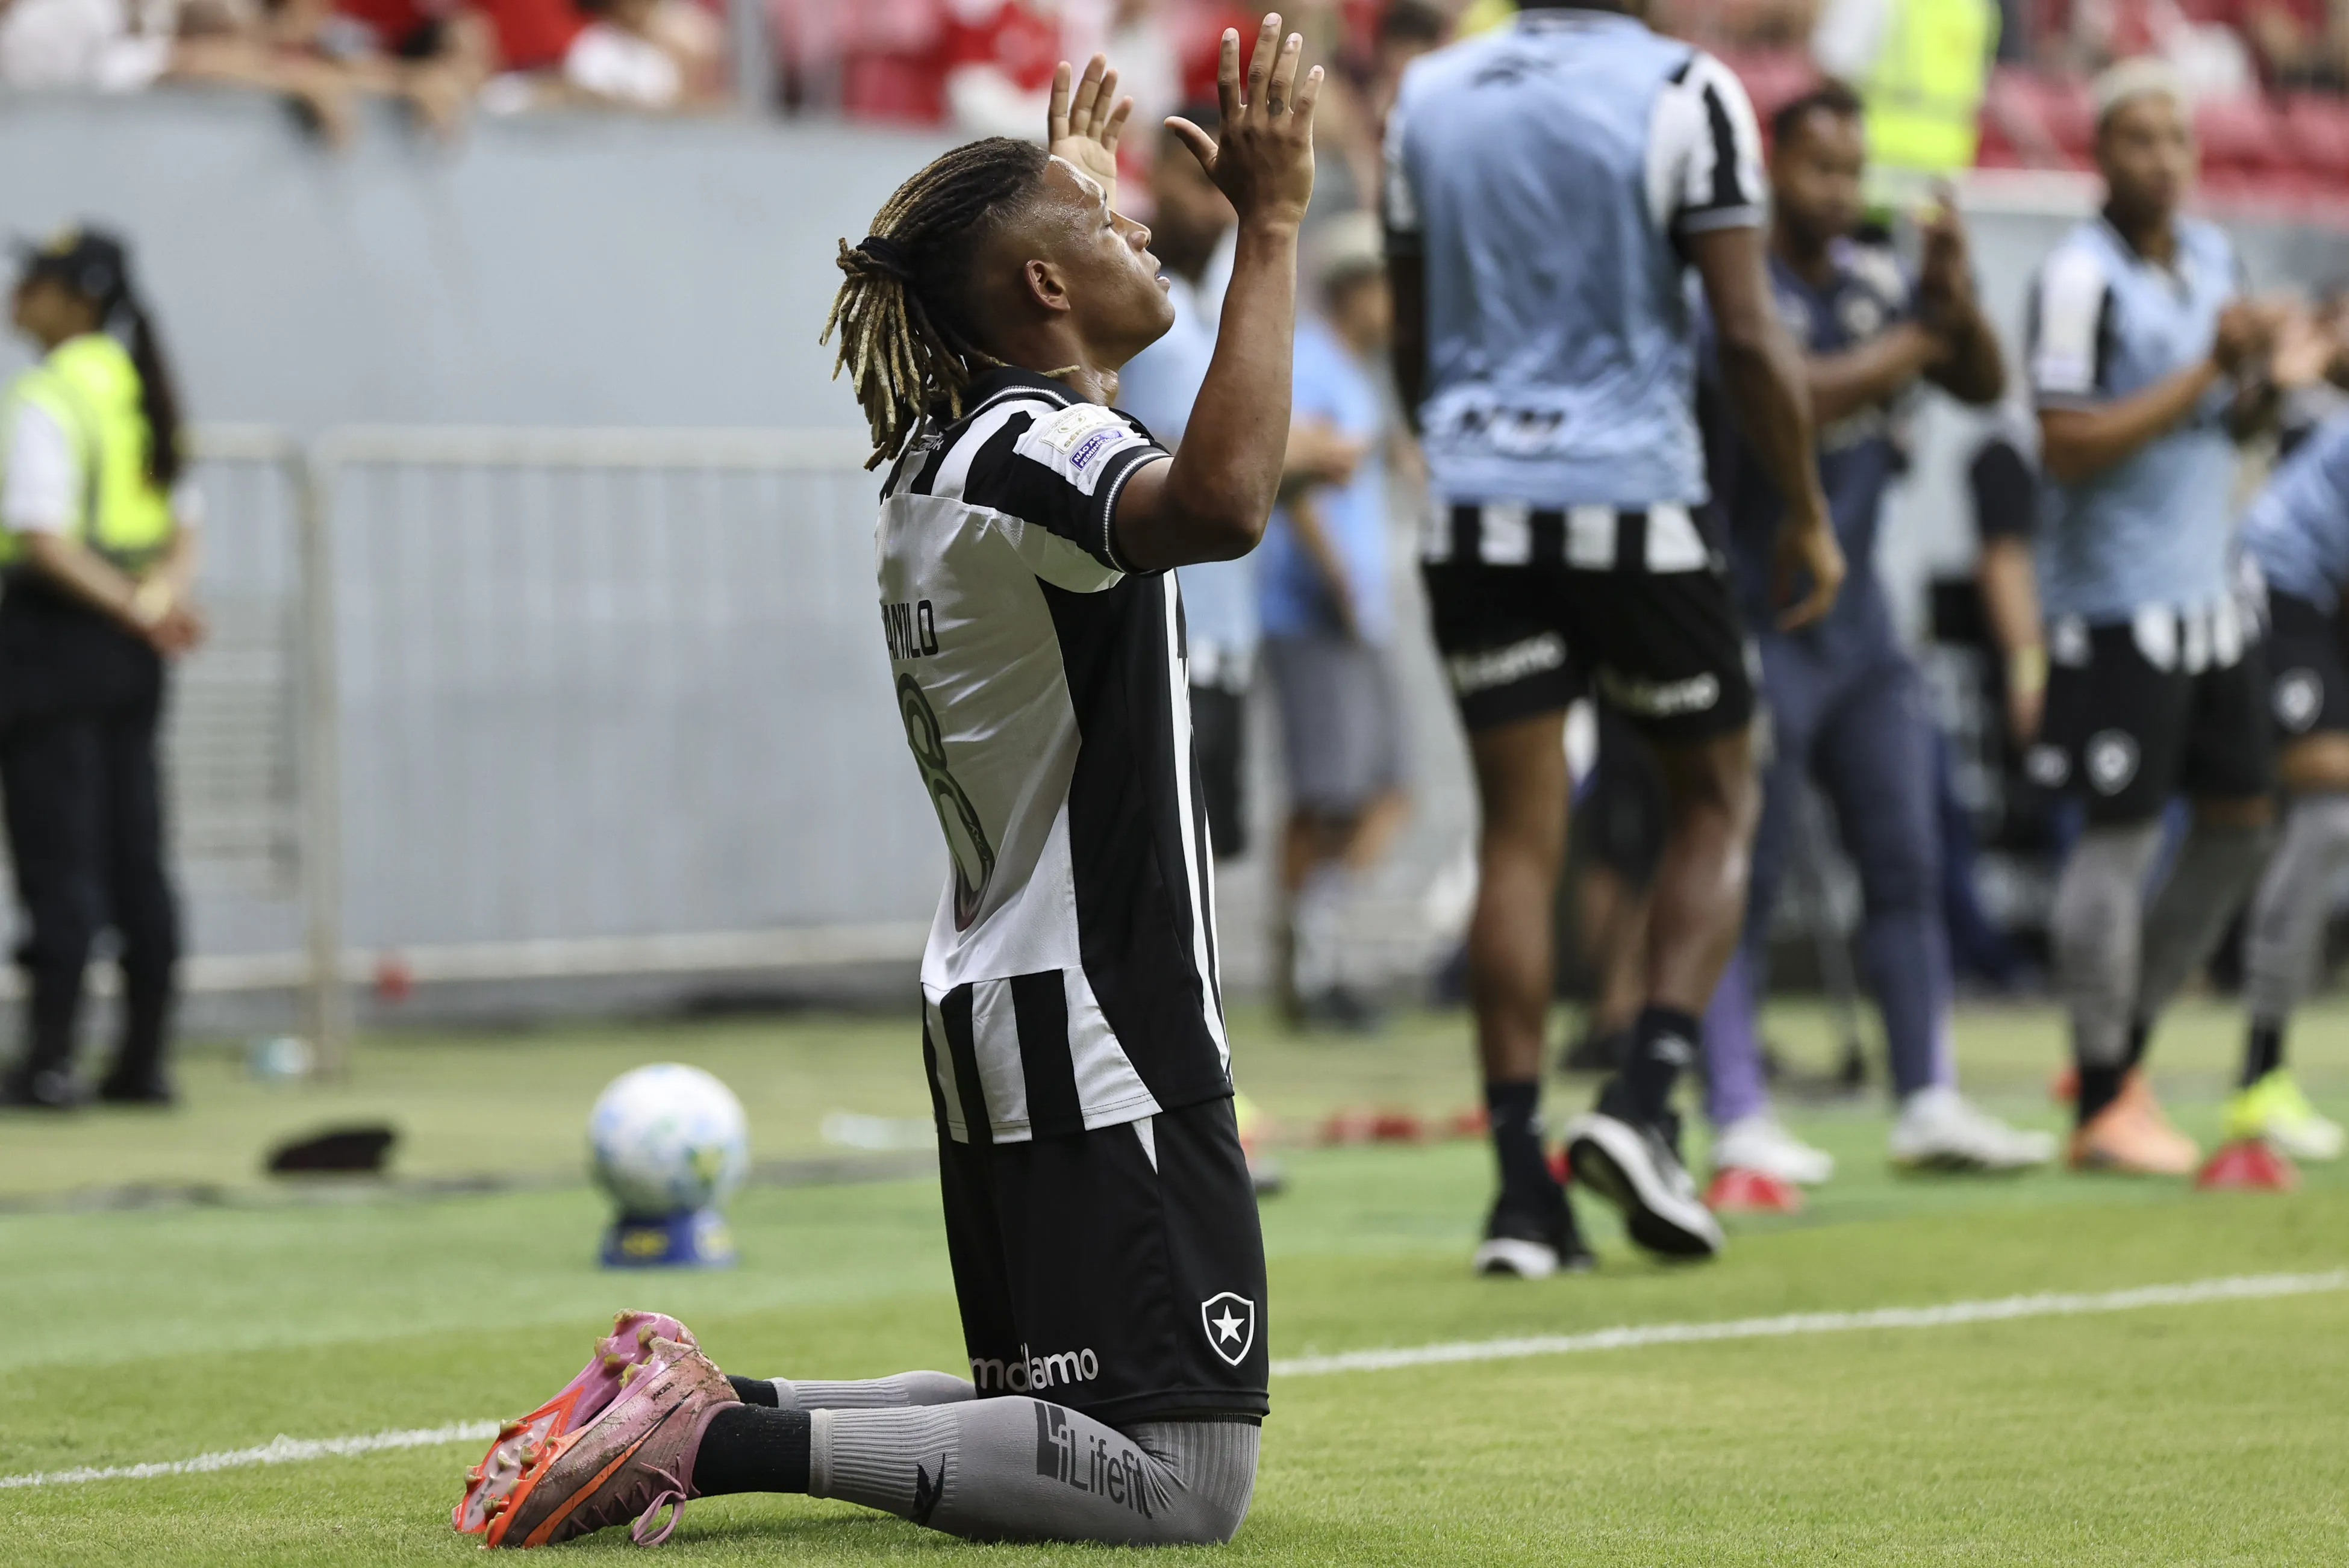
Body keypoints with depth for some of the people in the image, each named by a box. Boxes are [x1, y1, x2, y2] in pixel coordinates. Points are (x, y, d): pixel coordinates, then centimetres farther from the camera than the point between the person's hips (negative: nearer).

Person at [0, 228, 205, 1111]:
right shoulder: (145, 392, 13)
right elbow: (184, 529, 14)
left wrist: (136, 608, -20)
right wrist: (157, 598, -3)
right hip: (131, 666, 7)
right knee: (137, 856, 9)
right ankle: (146, 1057, 10)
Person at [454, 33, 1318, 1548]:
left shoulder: (948, 448, 13)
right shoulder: (1043, 447, -16)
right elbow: (1219, 502, -40)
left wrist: (1050, 188, 48)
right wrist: (1271, 222, -35)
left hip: (997, 1016, 10)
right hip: (1102, 1038, -10)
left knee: (1053, 1411, 20)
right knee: (1181, 1480, -11)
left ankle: (699, 1404, 10)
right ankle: (726, 1438, -16)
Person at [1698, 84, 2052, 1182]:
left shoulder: (1872, 282, 9)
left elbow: (1984, 387, 7)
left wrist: (1954, 297, -11)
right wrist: (1912, 343, -18)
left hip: (1858, 618, 7)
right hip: (1758, 624, -7)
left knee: (1907, 863, 8)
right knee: (1745, 876, -3)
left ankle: (1928, 1104, 14)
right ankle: (1738, 1121, 2)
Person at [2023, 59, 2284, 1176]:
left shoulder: (2212, 257, 11)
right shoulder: (2080, 278, -14)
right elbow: (2067, 449, -19)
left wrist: (2270, 381, -3)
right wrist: (2204, 370, -20)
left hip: (2207, 590, 8)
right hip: (2115, 599, -8)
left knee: (2239, 825, 10)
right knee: (2119, 836, -5)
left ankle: (2123, 1052, 23)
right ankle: (2103, 1107, 3)